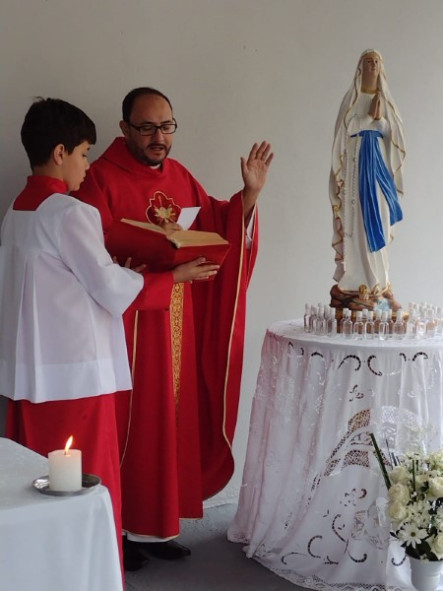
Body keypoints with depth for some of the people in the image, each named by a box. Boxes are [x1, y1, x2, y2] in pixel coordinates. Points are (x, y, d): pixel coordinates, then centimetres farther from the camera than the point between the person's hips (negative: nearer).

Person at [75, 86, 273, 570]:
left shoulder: (179, 176, 12)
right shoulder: (101, 178, -9)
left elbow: (217, 227, 13)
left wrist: (249, 194, -1)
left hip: (178, 325, 7)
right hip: (126, 323, -6)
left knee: (173, 421, 10)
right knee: (130, 423, 0)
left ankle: (156, 523, 21)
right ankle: (120, 526, 14)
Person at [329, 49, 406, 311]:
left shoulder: (386, 100, 14)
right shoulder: (352, 98, 3)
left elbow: (396, 134, 6)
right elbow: (345, 129, -7)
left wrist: (380, 117, -8)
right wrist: (369, 116, -10)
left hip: (379, 162, 4)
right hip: (357, 163, -4)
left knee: (378, 223, 3)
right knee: (358, 223, -8)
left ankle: (377, 283, 7)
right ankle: (362, 284, -7)